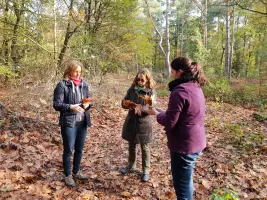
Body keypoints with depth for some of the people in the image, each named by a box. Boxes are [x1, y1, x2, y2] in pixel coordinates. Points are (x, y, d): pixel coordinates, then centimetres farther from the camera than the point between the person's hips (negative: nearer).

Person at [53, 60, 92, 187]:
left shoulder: (84, 84, 6)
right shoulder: (62, 85, -9)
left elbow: (89, 99, 14)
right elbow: (56, 104, -12)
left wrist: (87, 104, -9)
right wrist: (71, 107, -26)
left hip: (83, 122, 5)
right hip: (69, 122, -5)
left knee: (79, 149, 16)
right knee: (68, 150, 6)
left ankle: (76, 172, 36)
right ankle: (68, 175, 25)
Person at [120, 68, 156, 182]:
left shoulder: (151, 92, -10)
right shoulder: (132, 89, -1)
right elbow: (124, 103, -1)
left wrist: (141, 108, -31)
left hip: (144, 124, -3)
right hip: (131, 122, 4)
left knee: (145, 148, 10)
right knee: (132, 146, 19)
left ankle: (146, 171, 26)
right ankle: (131, 166, 39)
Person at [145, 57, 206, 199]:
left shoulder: (179, 91, -23)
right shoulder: (196, 88, 7)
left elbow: (169, 123, -21)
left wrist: (156, 113, -3)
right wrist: (163, 112, 11)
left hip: (184, 145, -9)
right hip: (196, 142, 9)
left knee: (182, 187, 8)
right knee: (187, 181, 27)